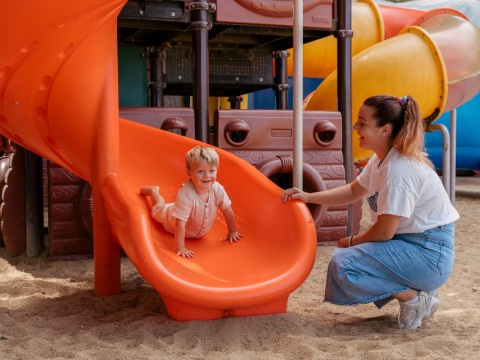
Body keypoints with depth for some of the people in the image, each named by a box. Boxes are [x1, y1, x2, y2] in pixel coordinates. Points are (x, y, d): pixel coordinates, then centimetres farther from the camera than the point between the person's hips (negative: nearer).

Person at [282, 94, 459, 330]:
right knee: (344, 256, 15)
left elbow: (384, 232, -22)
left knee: (344, 265, -19)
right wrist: (308, 197, 10)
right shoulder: (381, 159, 5)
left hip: (429, 254, -10)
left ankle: (415, 299, -6)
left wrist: (352, 241, -3)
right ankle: (415, 288, 12)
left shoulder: (399, 169, -25)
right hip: (410, 242, 10)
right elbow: (353, 191, 20)